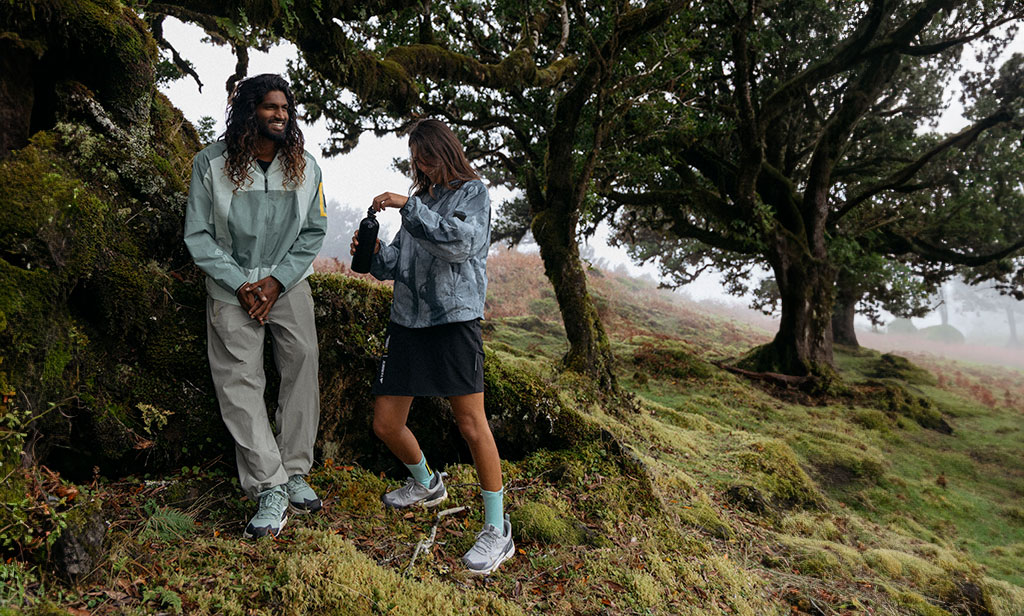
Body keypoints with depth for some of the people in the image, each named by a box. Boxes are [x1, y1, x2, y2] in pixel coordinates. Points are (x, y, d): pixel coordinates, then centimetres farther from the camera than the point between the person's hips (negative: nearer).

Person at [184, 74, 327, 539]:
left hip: (288, 285, 2)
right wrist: (241, 285, -12)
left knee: (302, 369, -3)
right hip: (231, 288, -2)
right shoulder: (211, 163, -7)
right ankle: (271, 488, -3)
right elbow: (198, 235, -4)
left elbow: (313, 233, 2)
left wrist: (276, 281, -9)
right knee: (240, 383, -8)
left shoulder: (305, 167, -1)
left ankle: (294, 471, 11)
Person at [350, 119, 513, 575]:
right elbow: (396, 263, 19)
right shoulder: (421, 200, 21)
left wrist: (409, 208, -17)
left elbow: (461, 241, -16)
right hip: (407, 320, 7)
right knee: (385, 424, 7)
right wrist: (376, 253, -1)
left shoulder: (473, 192, 5)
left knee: (471, 423, -11)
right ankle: (426, 485, 35)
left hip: (454, 318, -6)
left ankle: (497, 529, 2)